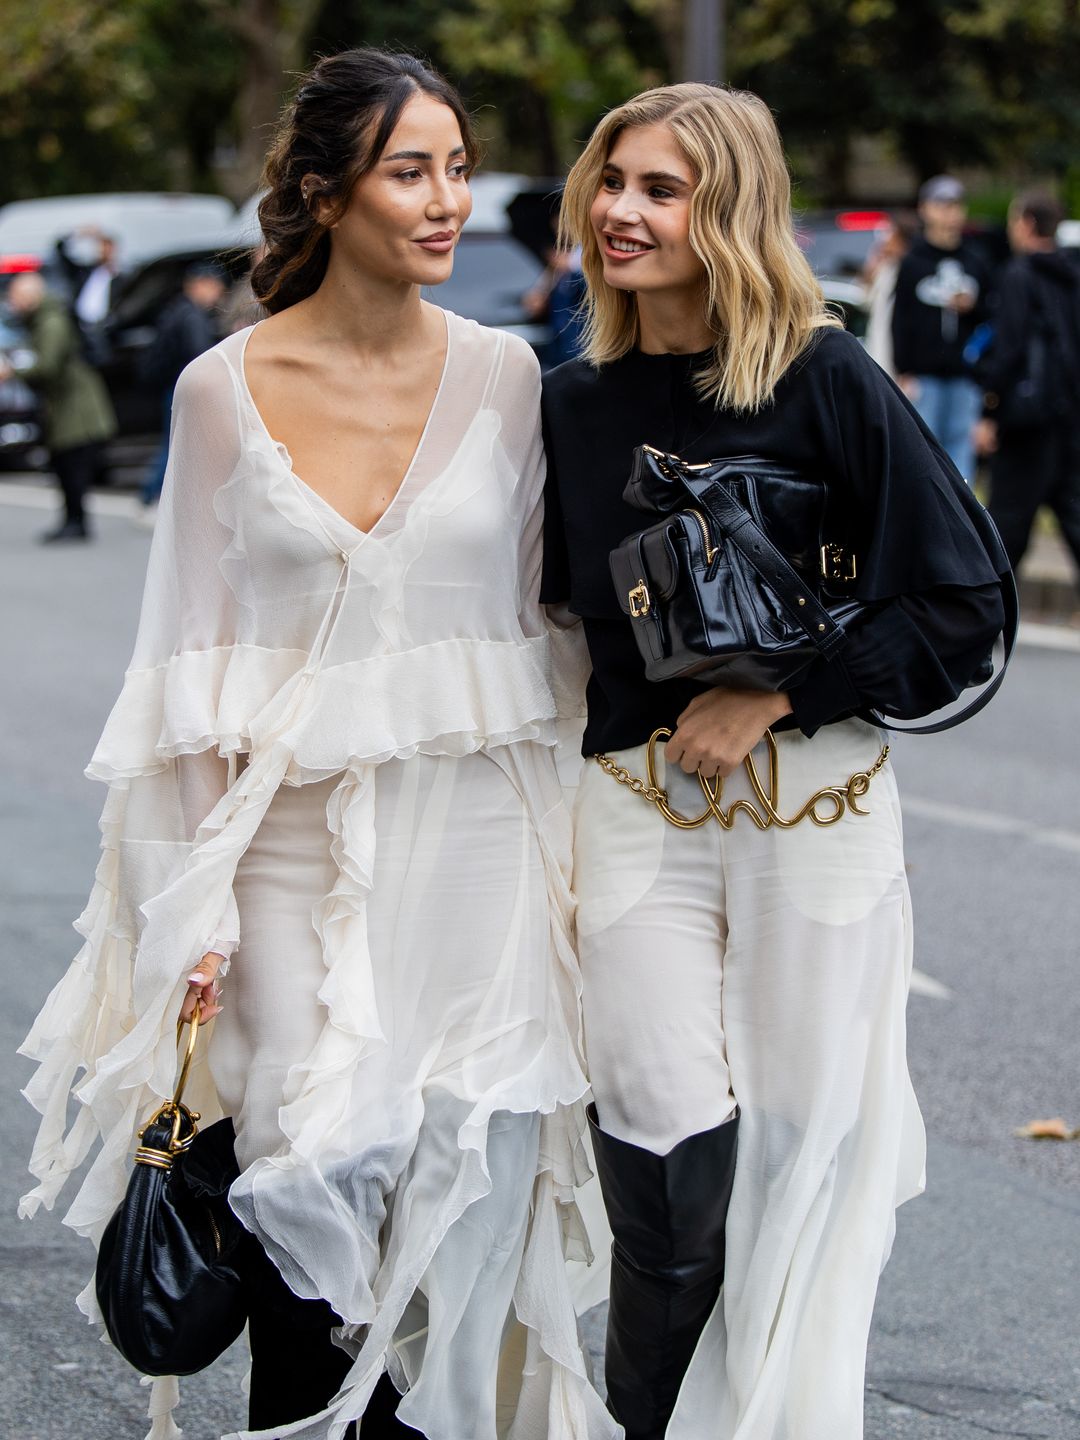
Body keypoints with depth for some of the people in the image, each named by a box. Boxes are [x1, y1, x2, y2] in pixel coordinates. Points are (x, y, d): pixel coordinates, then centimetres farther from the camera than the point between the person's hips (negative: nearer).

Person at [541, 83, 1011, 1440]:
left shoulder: (826, 380, -8)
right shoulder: (576, 401, 5)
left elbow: (964, 601, -8)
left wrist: (773, 695, -11)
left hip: (813, 804, -2)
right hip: (636, 804, 2)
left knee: (800, 1150, 6)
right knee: (672, 1173, -7)